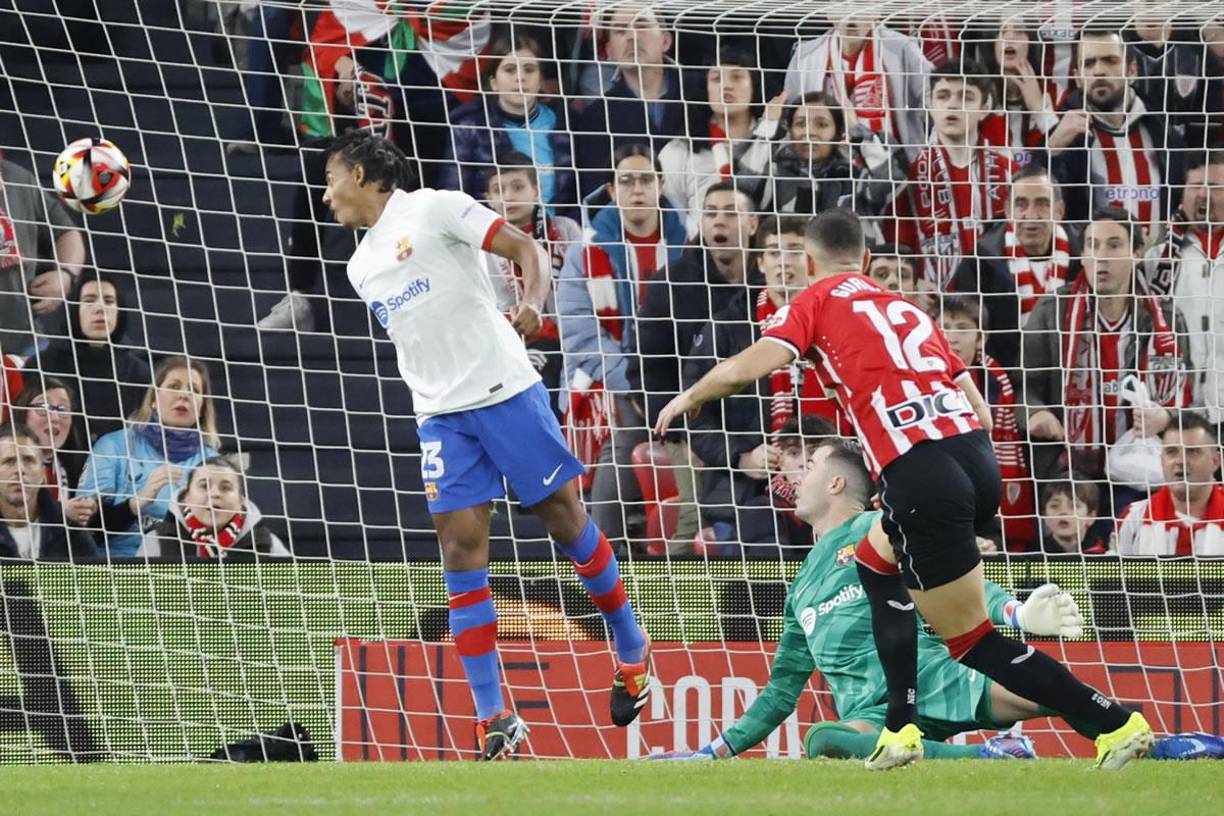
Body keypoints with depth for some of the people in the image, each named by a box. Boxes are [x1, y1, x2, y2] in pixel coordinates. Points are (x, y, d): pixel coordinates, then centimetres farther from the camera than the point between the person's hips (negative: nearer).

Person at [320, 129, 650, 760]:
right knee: (460, 548, -5)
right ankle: (493, 720, -5)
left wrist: (531, 303, -25)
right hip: (440, 417, 6)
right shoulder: (362, 267, 18)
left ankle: (630, 648, 23)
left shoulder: (433, 209, -3)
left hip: (505, 391, -6)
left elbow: (524, 248, -9)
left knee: (564, 516, 0)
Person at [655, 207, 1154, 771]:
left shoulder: (818, 303, 11)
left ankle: (1118, 724, -6)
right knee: (876, 563, 31)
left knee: (971, 640, 3)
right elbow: (980, 409, 23)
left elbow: (753, 365, -4)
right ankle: (900, 729, 23)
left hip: (922, 477, -7)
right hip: (978, 457, 7)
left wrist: (689, 397, 15)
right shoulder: (907, 308, 27)